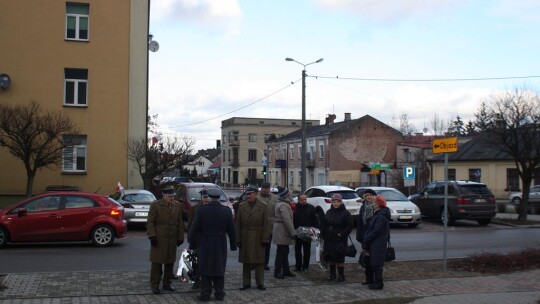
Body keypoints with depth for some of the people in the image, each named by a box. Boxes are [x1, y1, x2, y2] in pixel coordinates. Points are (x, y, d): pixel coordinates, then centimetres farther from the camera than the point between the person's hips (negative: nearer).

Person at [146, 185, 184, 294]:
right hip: (159, 239, -4)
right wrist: (152, 236, -13)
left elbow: (180, 223, 11)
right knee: (157, 262, 0)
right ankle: (154, 284, 9)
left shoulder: (178, 206, 9)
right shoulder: (155, 205, -3)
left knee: (170, 262, 8)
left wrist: (180, 237, 8)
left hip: (172, 240, 4)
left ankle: (167, 283, 20)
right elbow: (150, 222, -4)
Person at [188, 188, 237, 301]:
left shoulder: (201, 210, -11)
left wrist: (192, 243, 3)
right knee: (219, 270, 13)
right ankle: (219, 293, 17)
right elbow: (232, 230, 0)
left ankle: (205, 294, 11)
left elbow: (194, 229, -9)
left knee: (205, 270, 9)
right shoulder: (227, 211, -5)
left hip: (204, 245, -2)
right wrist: (233, 245, 11)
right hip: (221, 245, 2)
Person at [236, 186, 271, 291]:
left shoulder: (263, 207, 0)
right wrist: (238, 239, -1)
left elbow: (266, 224, -2)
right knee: (246, 262, 9)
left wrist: (265, 239, -7)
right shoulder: (241, 206, 6)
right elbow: (238, 224, 5)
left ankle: (260, 283, 13)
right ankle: (246, 283, 18)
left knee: (259, 262, 4)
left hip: (258, 239, -2)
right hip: (245, 239, 2)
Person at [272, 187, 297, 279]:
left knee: (284, 251, 16)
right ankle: (277, 272, 1)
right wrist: (293, 233, -22)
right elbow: (287, 220, -24)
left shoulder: (279, 204, 15)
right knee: (281, 252, -4)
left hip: (280, 231, 11)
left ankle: (286, 270, 24)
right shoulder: (284, 206, -19)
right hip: (282, 232, -11)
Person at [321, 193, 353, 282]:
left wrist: (342, 234, -13)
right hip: (329, 239, 6)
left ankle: (341, 276, 5)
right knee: (330, 258, 8)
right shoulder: (329, 212, 11)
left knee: (339, 258, -5)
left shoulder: (345, 213, -7)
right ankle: (332, 274, 20)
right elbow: (324, 225, 16)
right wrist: (324, 236, 9)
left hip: (340, 240, -6)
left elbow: (350, 226, -9)